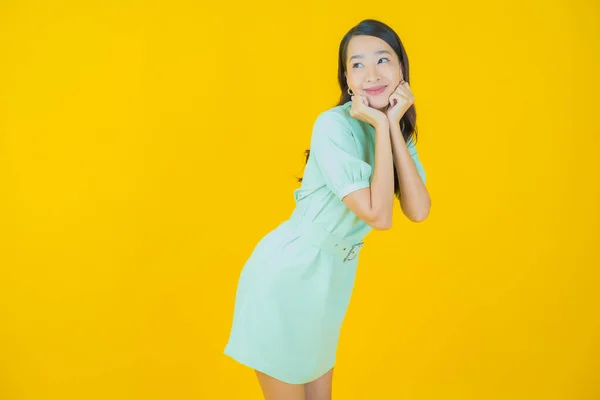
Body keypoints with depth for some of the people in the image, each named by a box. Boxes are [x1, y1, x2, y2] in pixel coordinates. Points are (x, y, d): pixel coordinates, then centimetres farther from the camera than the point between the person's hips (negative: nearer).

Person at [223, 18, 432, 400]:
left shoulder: (398, 131, 1)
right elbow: (378, 215, -28)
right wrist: (381, 127, -24)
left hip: (333, 281, 7)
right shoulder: (333, 125, -21)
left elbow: (418, 211, -13)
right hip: (287, 276, -7)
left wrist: (394, 126, -15)